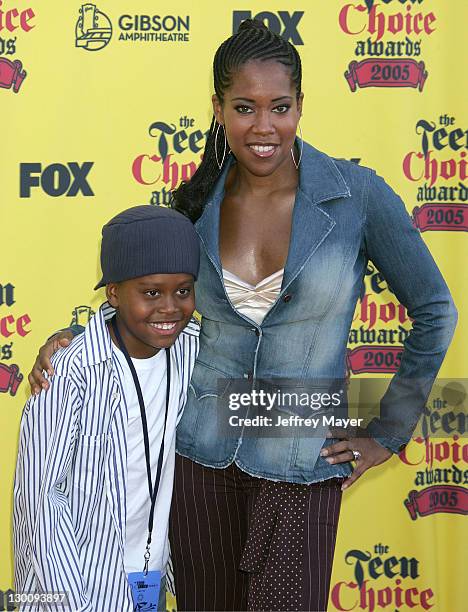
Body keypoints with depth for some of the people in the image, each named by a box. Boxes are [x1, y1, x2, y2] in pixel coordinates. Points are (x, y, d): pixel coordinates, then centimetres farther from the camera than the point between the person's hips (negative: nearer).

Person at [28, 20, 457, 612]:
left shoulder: (357, 195, -10)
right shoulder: (199, 203, -1)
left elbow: (433, 312, -1)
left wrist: (388, 434, 1)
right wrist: (71, 337, -2)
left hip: (302, 462, -3)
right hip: (200, 452, 3)